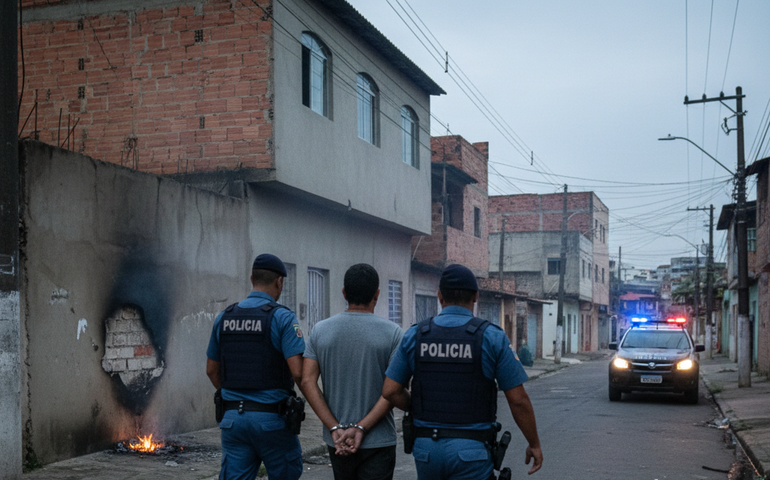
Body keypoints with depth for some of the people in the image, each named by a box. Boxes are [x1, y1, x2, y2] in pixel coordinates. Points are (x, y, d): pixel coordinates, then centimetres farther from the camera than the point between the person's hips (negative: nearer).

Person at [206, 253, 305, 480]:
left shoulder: (224, 317, 6)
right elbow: (298, 372, -19)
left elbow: (212, 370, 14)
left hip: (233, 418, 4)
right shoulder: (282, 317, -11)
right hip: (272, 419, -4)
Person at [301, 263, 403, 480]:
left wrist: (335, 429, -10)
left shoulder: (320, 330, 0)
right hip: (378, 441, -4)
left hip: (336, 442, 4)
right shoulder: (392, 332, -8)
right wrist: (360, 429, -16)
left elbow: (307, 382, -7)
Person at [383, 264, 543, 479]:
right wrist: (534, 443, 7)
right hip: (471, 450, -3)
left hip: (426, 446, 3)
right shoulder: (492, 337, -7)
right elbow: (518, 399, -6)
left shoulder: (414, 336, 1)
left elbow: (390, 391, 1)